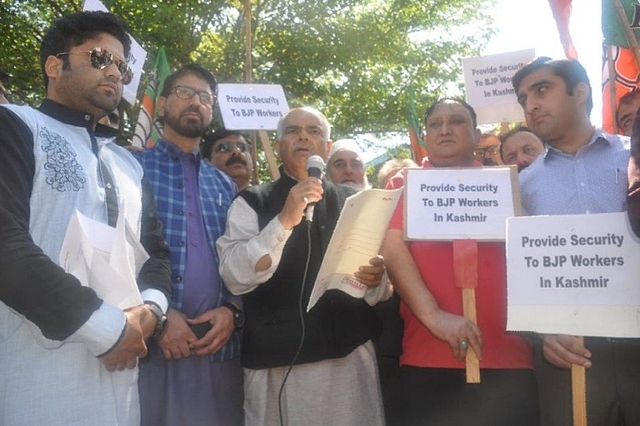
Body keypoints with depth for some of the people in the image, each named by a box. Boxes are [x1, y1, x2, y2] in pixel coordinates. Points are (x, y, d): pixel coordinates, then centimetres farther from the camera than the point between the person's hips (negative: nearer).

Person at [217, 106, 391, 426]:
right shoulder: (251, 203, 2)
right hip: (276, 360, -2)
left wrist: (374, 281, -9)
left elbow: (382, 286, 14)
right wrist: (285, 220, -21)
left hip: (350, 352, 3)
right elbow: (235, 277, -11)